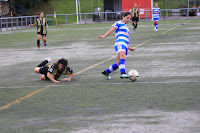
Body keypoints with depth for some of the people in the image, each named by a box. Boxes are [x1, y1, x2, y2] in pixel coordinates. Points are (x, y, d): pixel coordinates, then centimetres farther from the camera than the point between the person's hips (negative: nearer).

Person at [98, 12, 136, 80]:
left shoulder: (125, 27, 32)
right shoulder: (118, 23, 8)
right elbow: (111, 30, -5)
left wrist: (129, 48, 31)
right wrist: (104, 36, -19)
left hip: (125, 46, 8)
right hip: (120, 43, -8)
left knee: (119, 64, 5)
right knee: (122, 58, -31)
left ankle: (106, 72, 21)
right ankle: (123, 73, -48)